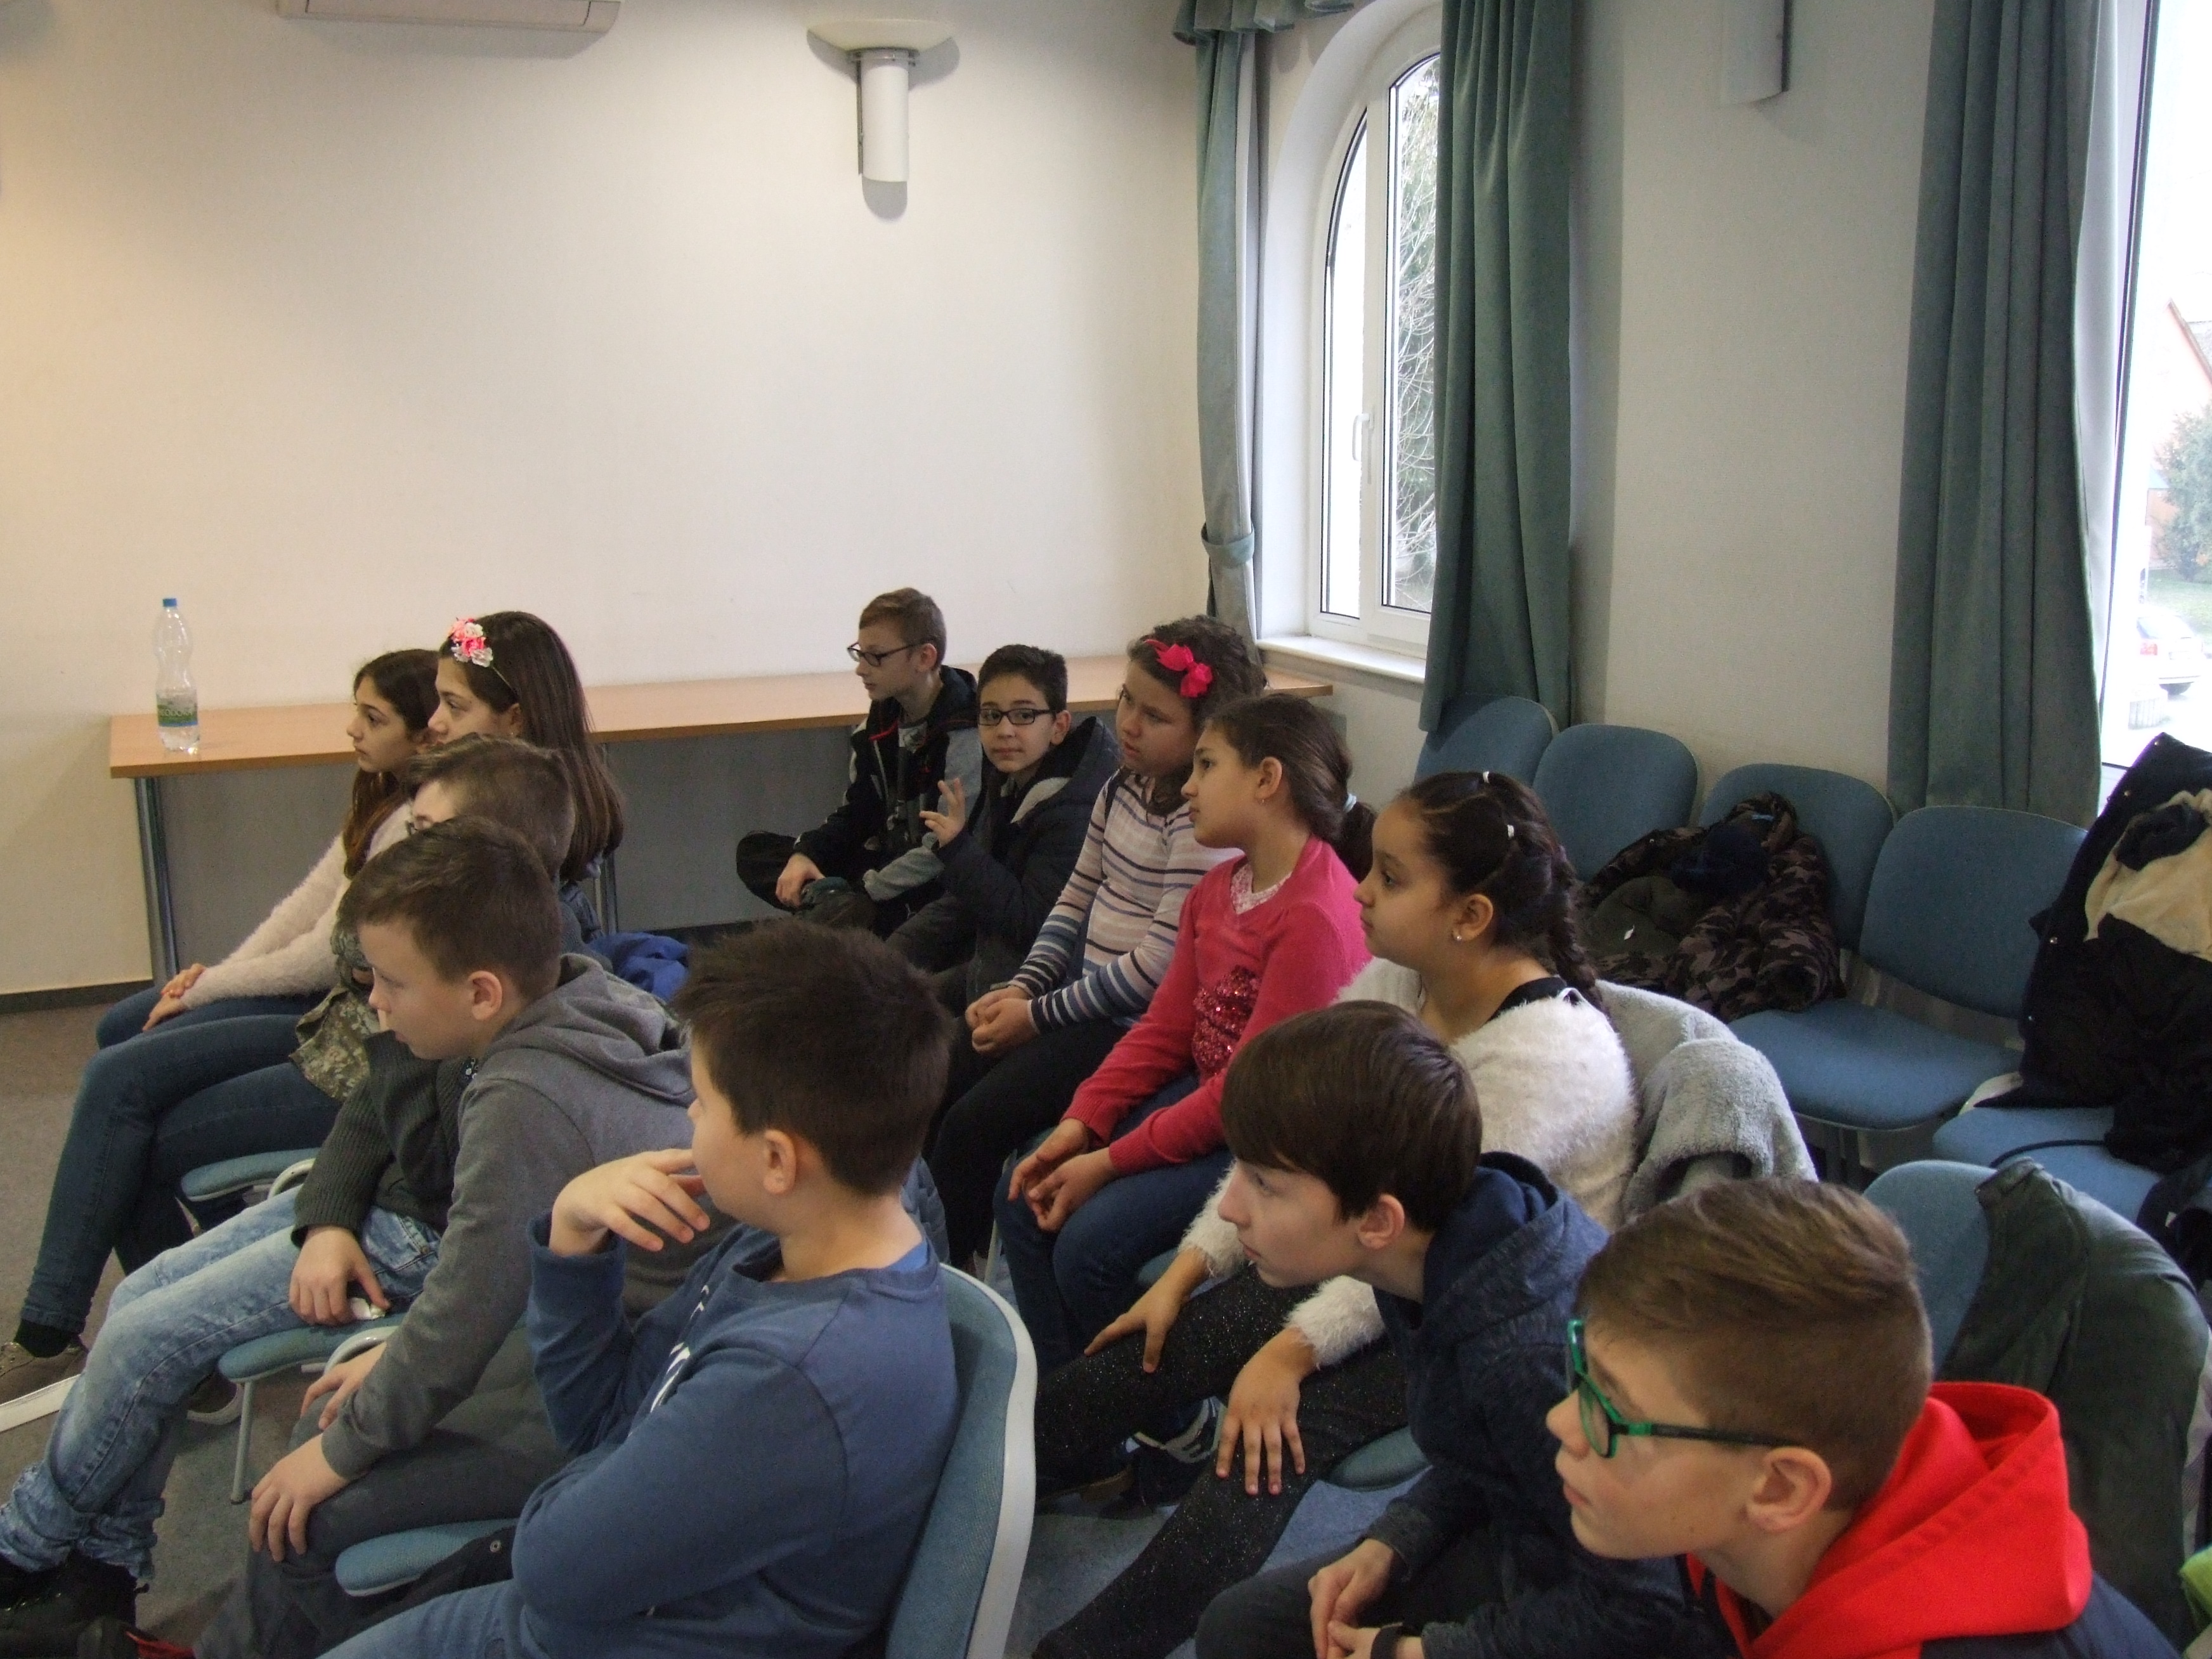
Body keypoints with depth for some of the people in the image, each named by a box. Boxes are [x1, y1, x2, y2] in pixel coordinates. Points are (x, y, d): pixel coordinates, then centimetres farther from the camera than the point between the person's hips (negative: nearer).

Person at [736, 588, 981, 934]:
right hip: (885, 861, 9)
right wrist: (803, 853, -5)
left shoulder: (965, 733, -20)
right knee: (755, 852, 2)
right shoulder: (881, 719, 6)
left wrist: (866, 891, -20)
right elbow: (856, 813, 14)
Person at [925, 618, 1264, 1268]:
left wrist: (1039, 1015, -15)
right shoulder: (1125, 788, 7)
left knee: (974, 1125, -14)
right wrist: (1020, 987, 1)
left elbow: (1159, 964, -23)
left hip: (1140, 1023, -9)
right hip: (1082, 994, 9)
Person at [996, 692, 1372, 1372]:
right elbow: (1165, 1029, 8)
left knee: (1091, 1243, -20)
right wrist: (1080, 1124, -5)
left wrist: (1112, 1162, -19)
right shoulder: (1215, 891, 7)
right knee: (1026, 1202, 1)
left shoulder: (1318, 915, -24)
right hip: (1206, 1098, 10)